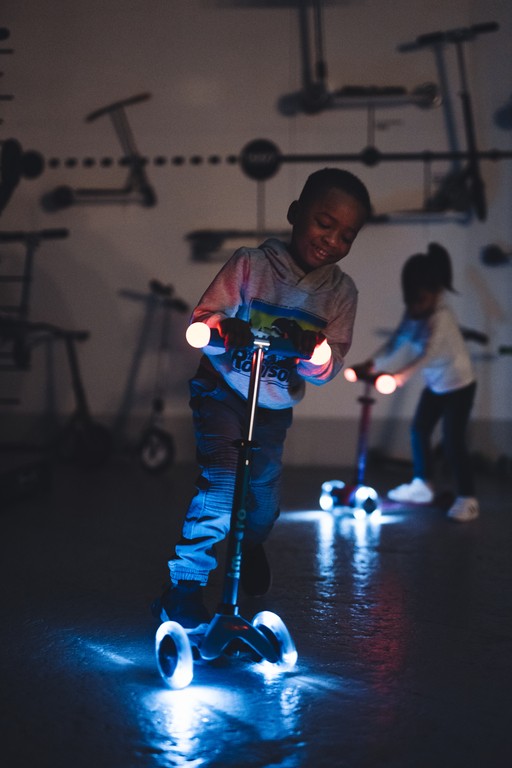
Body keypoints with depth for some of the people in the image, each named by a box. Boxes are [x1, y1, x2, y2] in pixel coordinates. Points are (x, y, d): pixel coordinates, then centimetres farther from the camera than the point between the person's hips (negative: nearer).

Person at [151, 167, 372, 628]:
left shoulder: (341, 292, -4)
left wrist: (309, 349, -33)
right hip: (223, 391, -4)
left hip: (275, 407, 5)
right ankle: (183, 590, -9)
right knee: (220, 487, -21)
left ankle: (251, 549, 50)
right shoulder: (251, 264, -14)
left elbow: (330, 366, -9)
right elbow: (200, 320, -18)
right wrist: (222, 329, -42)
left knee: (265, 495, 16)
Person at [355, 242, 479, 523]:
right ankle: (421, 485, 29)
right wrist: (371, 364, -26)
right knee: (418, 431, 13)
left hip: (459, 384, -8)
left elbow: (429, 352, -45)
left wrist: (401, 375, -58)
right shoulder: (412, 314, -5)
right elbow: (395, 342, -10)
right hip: (434, 384, 8)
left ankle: (467, 499, 1)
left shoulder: (441, 316, -30)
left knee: (453, 441, -9)